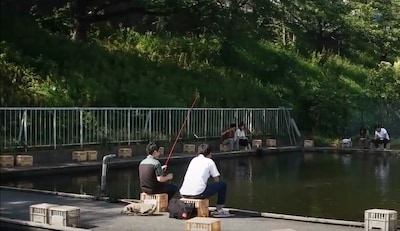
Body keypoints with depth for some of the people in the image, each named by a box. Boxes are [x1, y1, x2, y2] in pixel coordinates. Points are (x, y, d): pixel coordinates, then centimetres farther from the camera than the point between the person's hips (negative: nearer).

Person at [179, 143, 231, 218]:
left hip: (184, 194, 6)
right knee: (223, 184, 12)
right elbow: (217, 180, 10)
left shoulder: (193, 160, 23)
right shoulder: (209, 161, 9)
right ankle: (219, 210, 19)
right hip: (198, 193, -6)